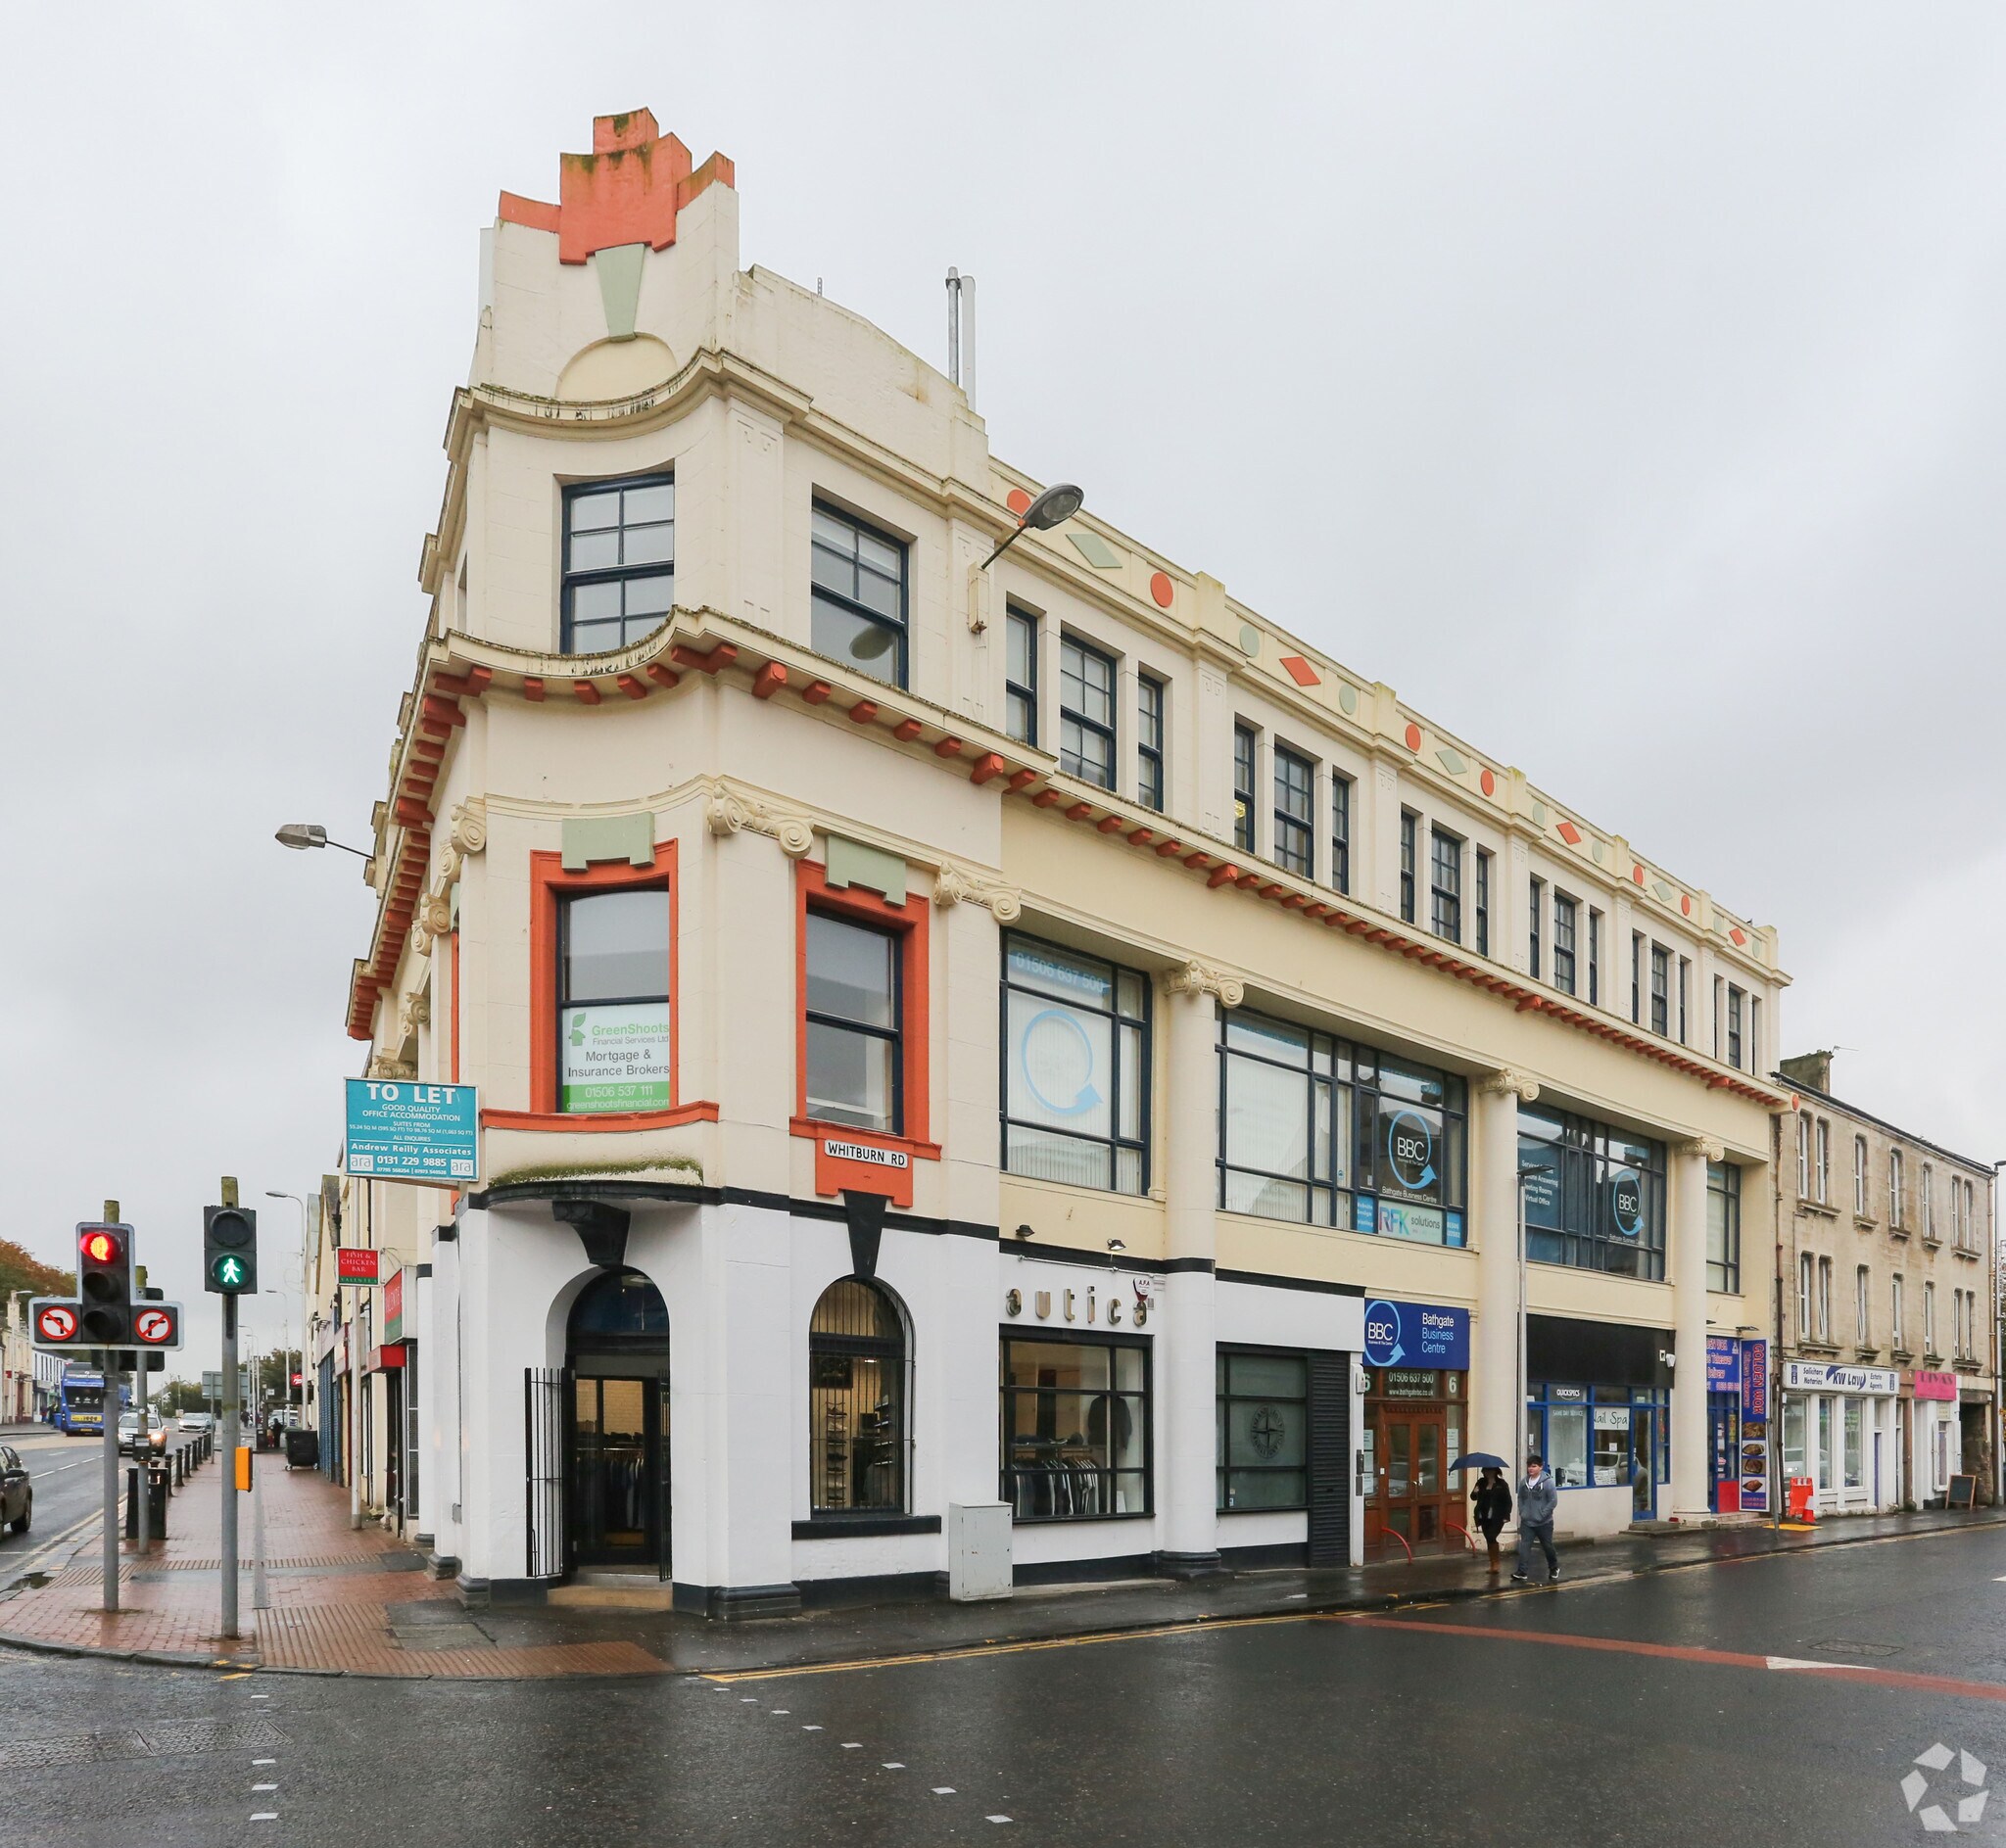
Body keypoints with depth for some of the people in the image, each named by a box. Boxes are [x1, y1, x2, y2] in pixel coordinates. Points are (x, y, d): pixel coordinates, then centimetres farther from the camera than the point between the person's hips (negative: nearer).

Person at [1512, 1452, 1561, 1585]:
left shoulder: (1547, 1482, -15)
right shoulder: (1524, 1482, 1)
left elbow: (1553, 1501, -15)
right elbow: (1520, 1498, 13)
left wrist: (1542, 1515, -17)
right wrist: (1522, 1512, 1)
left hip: (1544, 1523, -4)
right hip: (1527, 1522, 4)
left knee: (1547, 1546, 13)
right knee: (1524, 1546, -7)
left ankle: (1554, 1568, 37)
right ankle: (1522, 1573, -10)